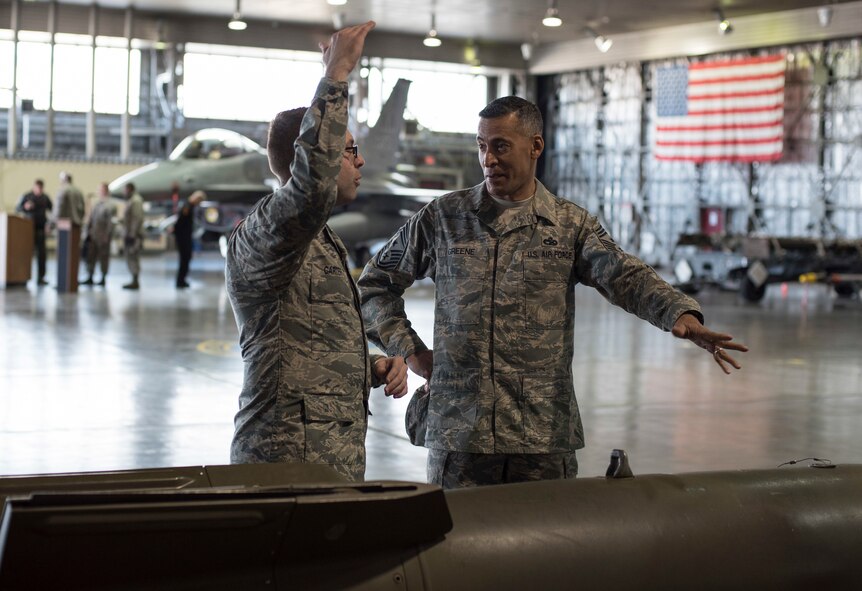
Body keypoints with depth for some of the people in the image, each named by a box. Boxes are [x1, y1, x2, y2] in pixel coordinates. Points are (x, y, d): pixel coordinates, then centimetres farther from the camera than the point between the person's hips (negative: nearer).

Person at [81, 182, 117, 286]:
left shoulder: (110, 205, -10)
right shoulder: (97, 204, 13)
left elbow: (110, 221, -14)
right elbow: (91, 219, 16)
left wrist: (106, 236, -17)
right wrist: (88, 231, 11)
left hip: (103, 236, -7)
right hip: (93, 235, 7)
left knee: (103, 257, 1)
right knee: (91, 256, 7)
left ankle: (103, 279, 8)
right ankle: (90, 278, 12)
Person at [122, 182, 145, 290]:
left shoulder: (136, 201, -14)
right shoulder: (132, 200, 18)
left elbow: (137, 218, -21)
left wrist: (131, 235, -22)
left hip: (133, 235, -10)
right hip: (130, 234, 10)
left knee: (133, 258, -10)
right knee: (131, 258, 11)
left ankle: (135, 282, -10)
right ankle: (134, 281, 15)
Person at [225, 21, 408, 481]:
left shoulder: (322, 243, 20)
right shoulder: (260, 233, -12)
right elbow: (311, 185, -35)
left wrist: (372, 368, 8)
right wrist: (336, 76, -28)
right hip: (293, 458, -9)